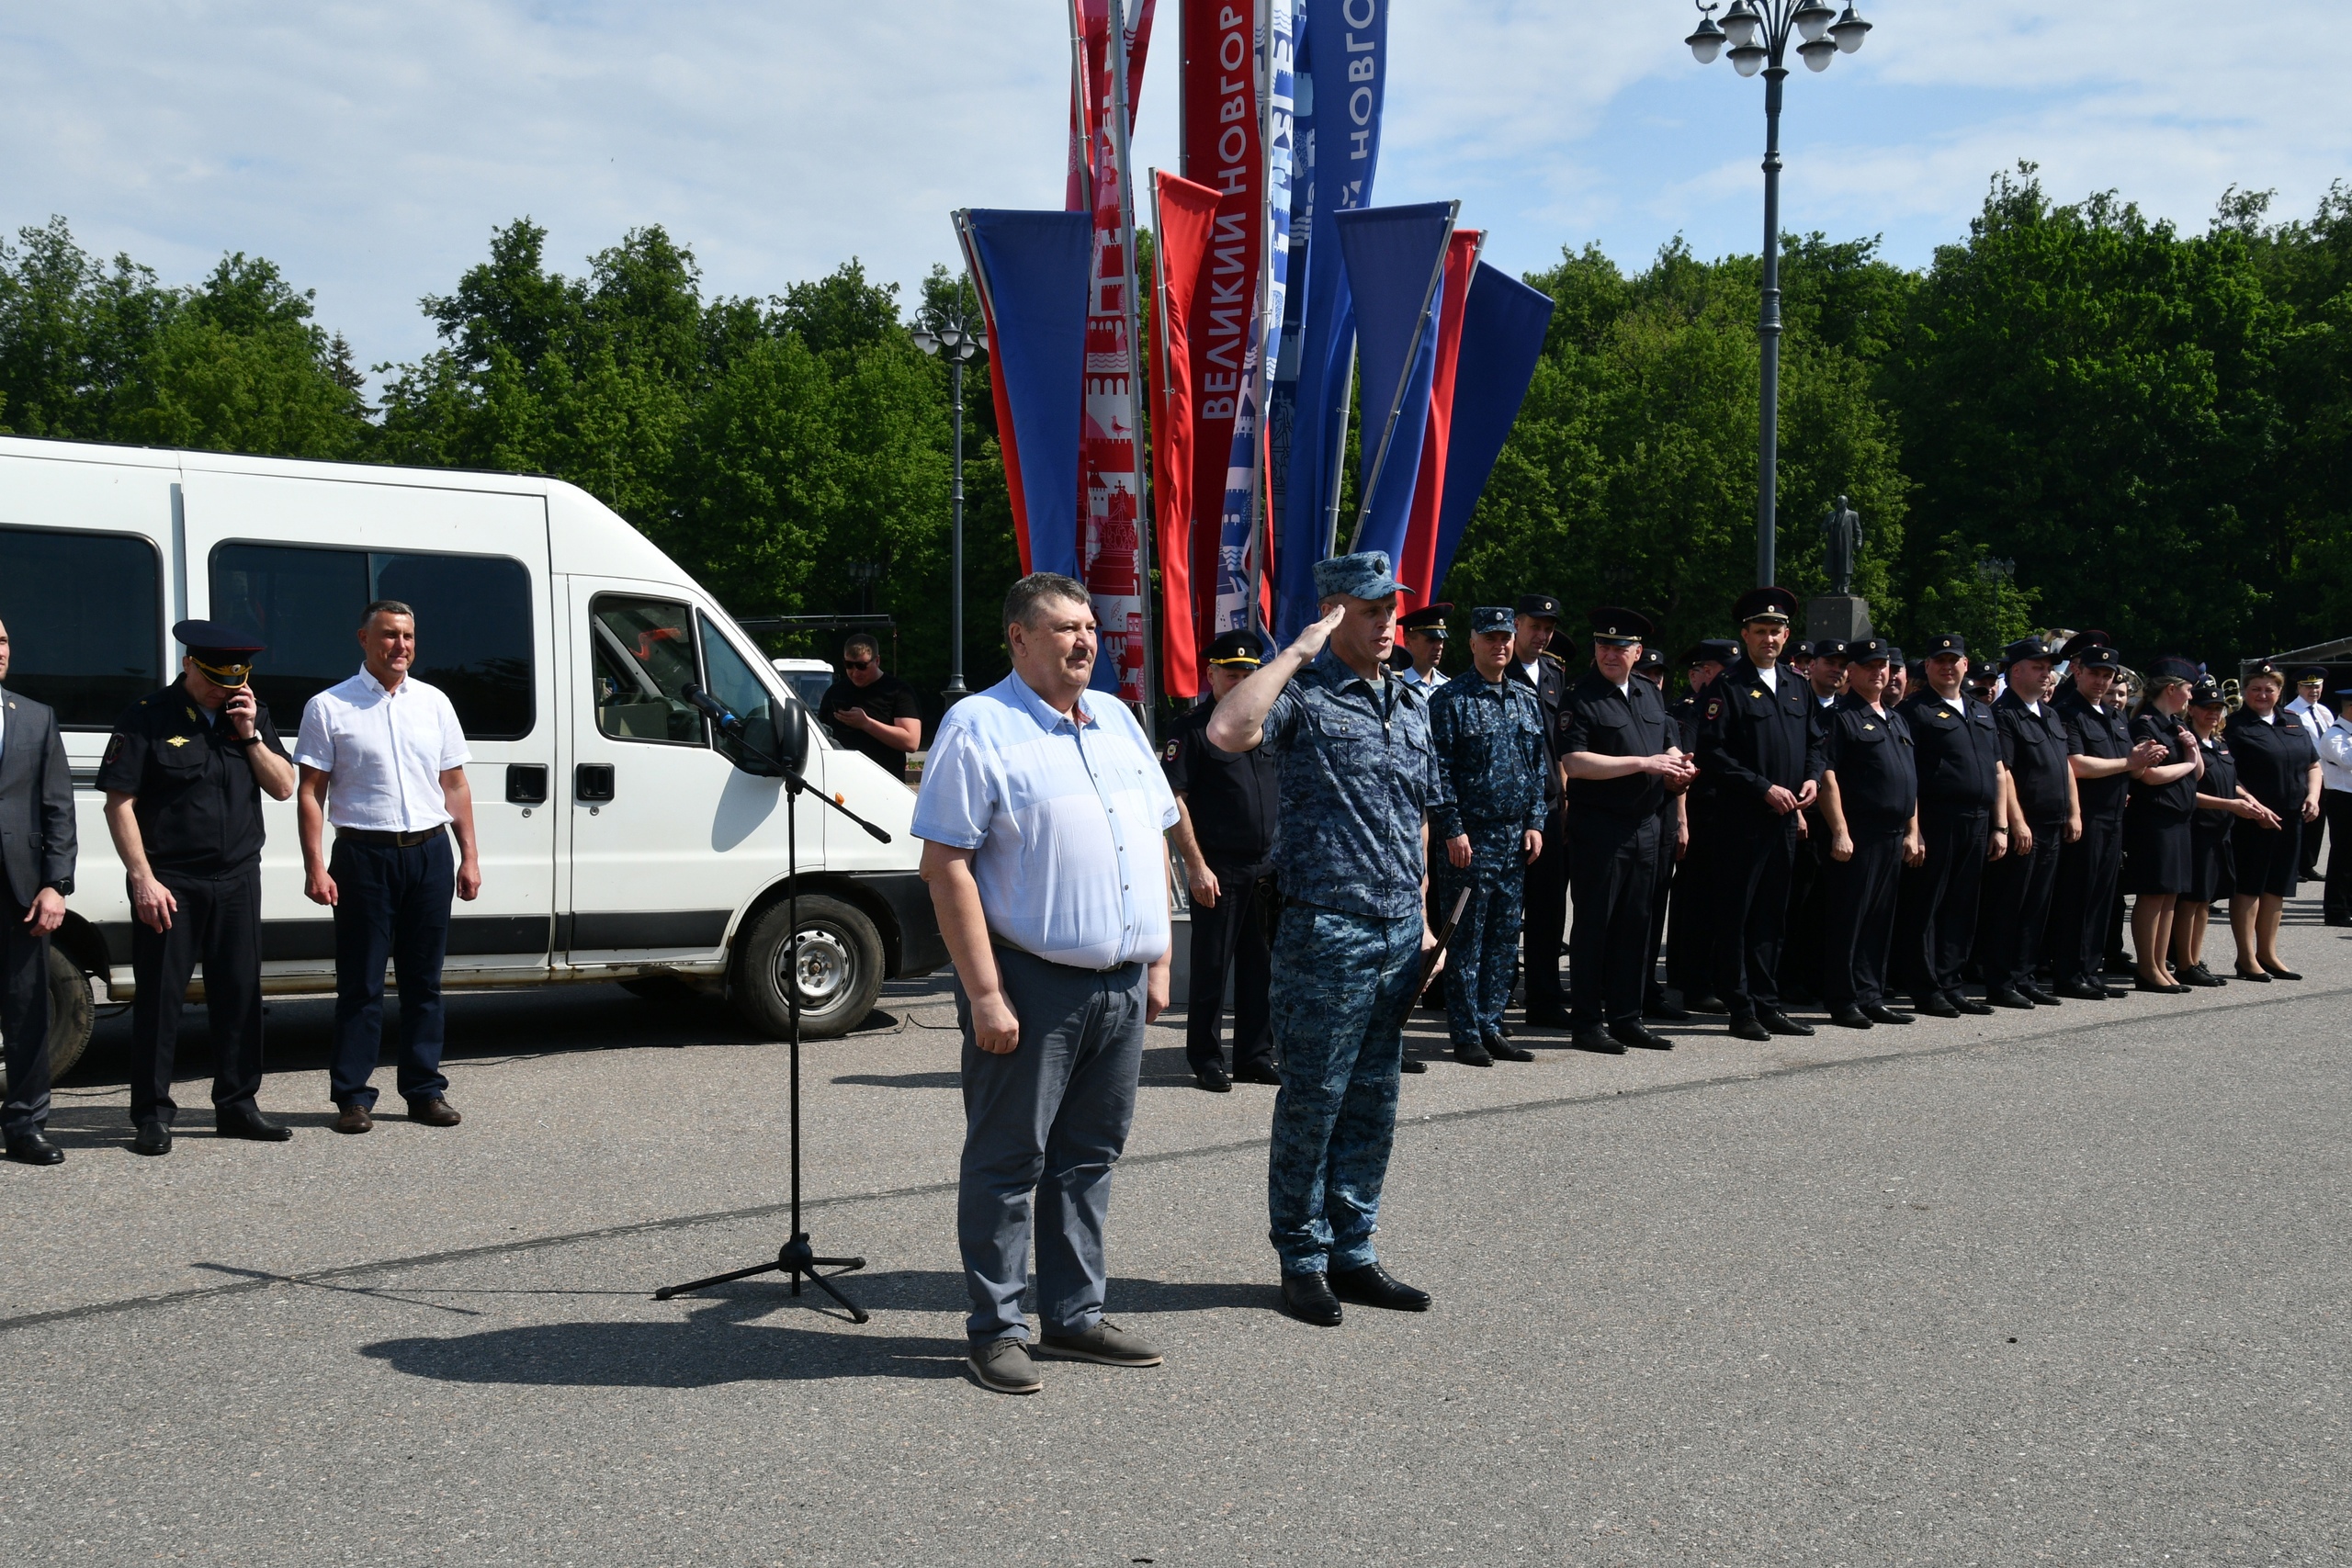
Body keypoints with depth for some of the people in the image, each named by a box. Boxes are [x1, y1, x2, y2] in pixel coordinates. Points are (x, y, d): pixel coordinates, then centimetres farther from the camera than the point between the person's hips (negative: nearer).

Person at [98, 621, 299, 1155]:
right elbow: (120, 804, -8)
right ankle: (151, 1115, 10)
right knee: (159, 997, 1)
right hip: (169, 884, -4)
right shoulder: (148, 717, -5)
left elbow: (284, 787, 6)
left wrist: (251, 734, -8)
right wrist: (143, 879, -13)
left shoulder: (254, 714, 9)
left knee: (239, 993, 8)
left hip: (237, 880, 4)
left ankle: (237, 1105, 19)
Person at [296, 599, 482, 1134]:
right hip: (364, 854, -3)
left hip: (430, 853, 3)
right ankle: (353, 1096, 8)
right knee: (361, 984, 0)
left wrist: (469, 856, 8)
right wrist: (315, 867, -10)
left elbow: (454, 784, 14)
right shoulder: (328, 707, 1)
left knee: (424, 980, 9)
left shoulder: (434, 703, 12)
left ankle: (426, 1090, 17)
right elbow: (310, 792, -2)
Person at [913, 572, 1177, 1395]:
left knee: (1089, 1156, 14)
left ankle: (1076, 1314, 26)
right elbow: (945, 864, -13)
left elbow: (1155, 840, 20)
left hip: (1122, 984, 7)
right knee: (1008, 1159, 2)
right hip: (1032, 982, -6)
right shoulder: (979, 726, -7)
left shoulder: (1116, 718, 14)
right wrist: (984, 993, -18)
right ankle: (997, 1329, 13)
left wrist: (1159, 961, 13)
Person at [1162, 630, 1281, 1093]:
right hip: (1218, 869, -6)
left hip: (1267, 867, 6)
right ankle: (1206, 1061, 11)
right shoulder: (1191, 729, -5)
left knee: (1261, 966, 10)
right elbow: (1174, 800, -10)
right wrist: (1196, 865, -16)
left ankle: (1255, 1056, 20)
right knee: (1211, 967, 1)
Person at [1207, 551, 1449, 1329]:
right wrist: (1299, 650, -21)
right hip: (1327, 932, -7)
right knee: (1312, 1102, 2)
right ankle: (1302, 1259, 14)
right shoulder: (1306, 695, -8)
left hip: (1399, 933, 7)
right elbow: (1228, 730, -30)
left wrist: (1421, 916, 18)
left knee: (1373, 1103, 13)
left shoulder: (1410, 705, 15)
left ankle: (1352, 1252, 23)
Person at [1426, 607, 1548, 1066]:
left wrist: (1534, 823, 6)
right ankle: (1466, 1035, 5)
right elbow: (1439, 771, -9)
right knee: (1466, 939, -1)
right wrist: (1453, 830, -14)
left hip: (1516, 839, 6)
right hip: (1469, 838, -6)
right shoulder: (1450, 700, -5)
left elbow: (1540, 766, 15)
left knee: (1504, 938, 9)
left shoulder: (1527, 701, 13)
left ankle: (1491, 1027, 17)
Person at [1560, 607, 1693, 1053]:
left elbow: (1669, 745, 24)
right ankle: (1588, 1023, 6)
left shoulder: (1650, 694, 14)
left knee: (1636, 924, 11)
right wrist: (1643, 764, -20)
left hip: (1645, 826, 7)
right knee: (1594, 925, -1)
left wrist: (1676, 769, -1)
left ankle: (1627, 1019, 19)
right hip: (1598, 827, -7)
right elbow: (1573, 762, -19)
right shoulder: (1581, 698, -9)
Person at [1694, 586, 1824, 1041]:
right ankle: (1741, 1009, 4)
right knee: (1736, 915, -1)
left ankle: (1767, 1004, 18)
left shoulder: (1796, 689, 16)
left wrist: (1812, 778, 2)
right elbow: (1714, 755, -13)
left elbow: (1813, 742, 22)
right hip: (1740, 821, -6)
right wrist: (1765, 788, -16)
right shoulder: (1727, 689, -6)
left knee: (1772, 916, 11)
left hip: (1785, 819, 7)